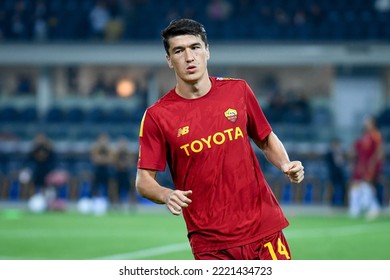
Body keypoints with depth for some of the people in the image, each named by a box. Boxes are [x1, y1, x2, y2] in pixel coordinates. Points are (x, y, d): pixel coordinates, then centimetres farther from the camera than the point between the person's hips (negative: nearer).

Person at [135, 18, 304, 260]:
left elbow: (266, 139, 18)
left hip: (265, 227, 2)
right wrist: (166, 195, -24)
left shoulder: (238, 91, 5)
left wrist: (285, 165, -1)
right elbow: (144, 180, -3)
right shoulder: (157, 116, -4)